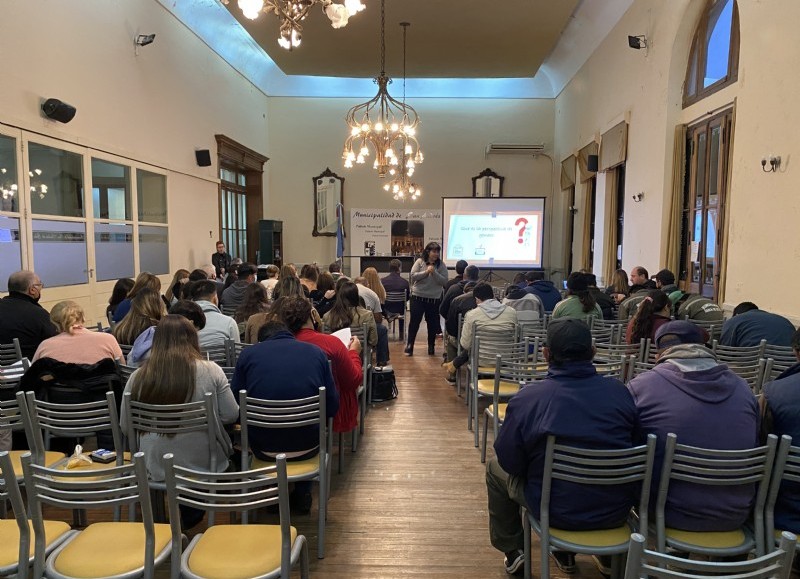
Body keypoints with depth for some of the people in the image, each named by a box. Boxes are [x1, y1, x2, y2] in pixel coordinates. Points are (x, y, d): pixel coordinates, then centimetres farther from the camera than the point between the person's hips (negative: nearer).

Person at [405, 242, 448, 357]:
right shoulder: (419, 262, -1)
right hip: (418, 297, -1)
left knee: (432, 323, 10)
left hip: (434, 299, 1)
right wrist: (426, 272, -17)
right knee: (414, 321, 2)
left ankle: (431, 346, 27)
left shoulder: (441, 265, 0)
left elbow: (444, 281, -7)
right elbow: (412, 276, -9)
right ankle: (409, 345, 13)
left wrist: (434, 273, -19)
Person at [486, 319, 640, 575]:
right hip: (617, 510, 4)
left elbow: (509, 461, -10)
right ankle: (567, 551, 45)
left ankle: (512, 550, 33)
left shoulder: (526, 398, -20)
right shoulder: (620, 391, -10)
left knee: (495, 468, 22)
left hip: (556, 511, -3)